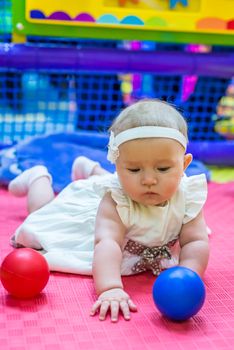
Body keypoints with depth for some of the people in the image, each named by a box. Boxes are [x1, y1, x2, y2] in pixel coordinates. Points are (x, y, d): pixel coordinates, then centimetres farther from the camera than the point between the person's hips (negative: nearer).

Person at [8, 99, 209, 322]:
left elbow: (196, 243, -37)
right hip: (88, 204, -4)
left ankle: (90, 170, 65)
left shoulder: (188, 196, -39)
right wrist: (110, 289, -75)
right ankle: (39, 178, 45)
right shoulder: (116, 200, -49)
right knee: (42, 218, 20)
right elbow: (107, 243, -59)